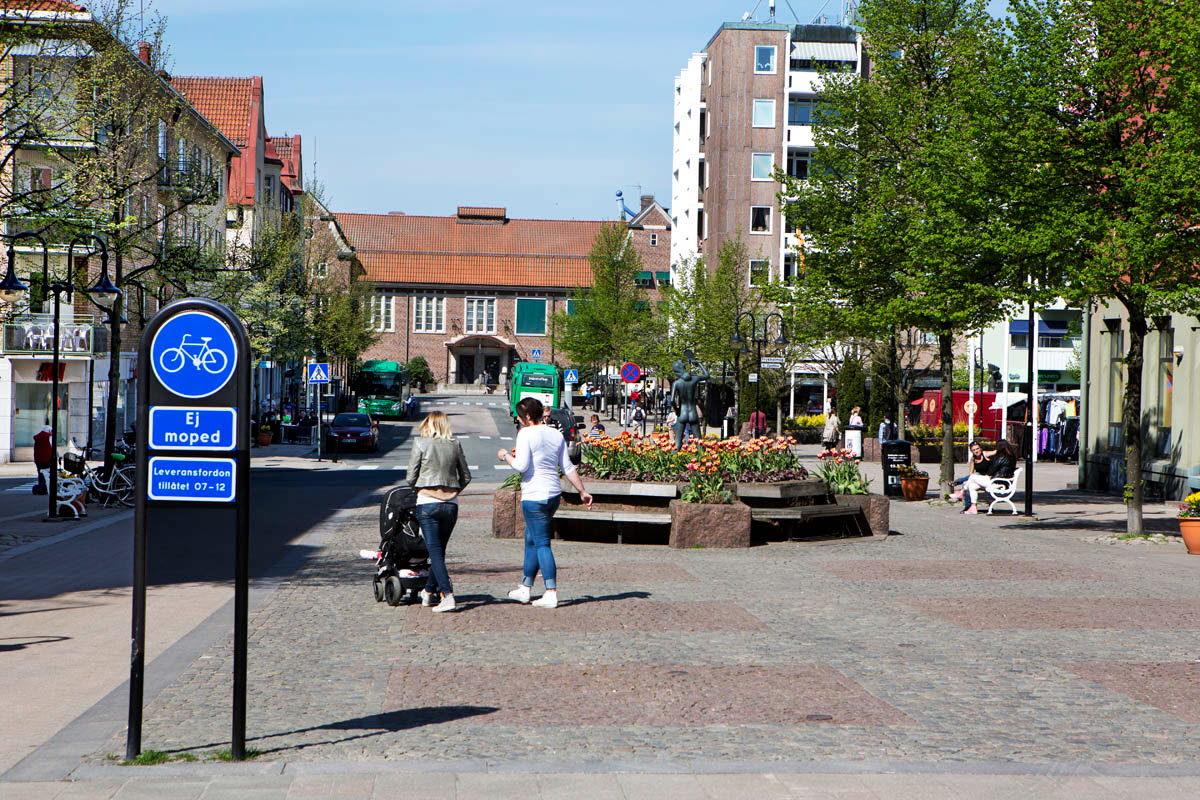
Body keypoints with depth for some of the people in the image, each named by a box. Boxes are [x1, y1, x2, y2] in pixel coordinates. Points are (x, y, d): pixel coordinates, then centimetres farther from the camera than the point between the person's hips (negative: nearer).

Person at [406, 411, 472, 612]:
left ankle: (448, 595, -17)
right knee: (439, 549, 16)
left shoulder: (420, 444, -4)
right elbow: (466, 476, 10)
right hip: (451, 504, 4)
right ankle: (428, 592, 27)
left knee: (435, 551, -5)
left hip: (427, 503, -4)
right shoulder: (455, 445, 5)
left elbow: (411, 477, -2)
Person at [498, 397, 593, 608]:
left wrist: (506, 456, -1)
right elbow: (568, 467, 10)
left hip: (535, 497, -8)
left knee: (542, 545, -7)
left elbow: (521, 466, -19)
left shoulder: (526, 434, -12)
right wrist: (583, 491, 14)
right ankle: (525, 588, 27)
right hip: (554, 494, 8)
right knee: (531, 540, 19)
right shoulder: (556, 435, 11)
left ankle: (551, 593, -11)